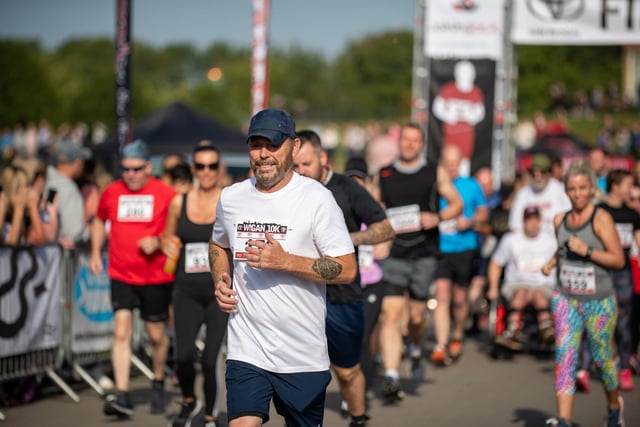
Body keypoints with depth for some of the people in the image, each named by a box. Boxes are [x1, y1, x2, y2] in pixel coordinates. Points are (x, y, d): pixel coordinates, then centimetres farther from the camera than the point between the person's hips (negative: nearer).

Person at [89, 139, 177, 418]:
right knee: (121, 331, -12)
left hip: (156, 276, -1)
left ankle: (158, 383, 36)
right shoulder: (111, 193, 3)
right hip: (121, 275, 1)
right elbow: (99, 221, 22)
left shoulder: (166, 194, -6)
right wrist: (96, 253, 12)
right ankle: (121, 395, -14)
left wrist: (158, 241, -17)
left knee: (156, 334, 10)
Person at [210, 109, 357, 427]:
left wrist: (285, 261, -21)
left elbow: (347, 270, -11)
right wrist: (221, 281, 5)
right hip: (246, 350, 2)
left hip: (304, 356, -2)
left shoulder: (316, 198, -8)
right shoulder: (230, 198, 6)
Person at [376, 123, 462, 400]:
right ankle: (391, 377, -16)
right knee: (391, 314, -12)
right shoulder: (383, 175, 9)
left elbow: (457, 203, 9)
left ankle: (416, 348, 39)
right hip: (393, 254, 0)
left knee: (417, 315, 5)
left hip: (424, 253, 0)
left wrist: (437, 217, -10)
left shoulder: (435, 173, 7)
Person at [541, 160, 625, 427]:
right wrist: (551, 263, 7)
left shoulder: (601, 219, -9)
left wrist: (586, 250, -23)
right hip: (565, 298, 3)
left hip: (598, 301, -3)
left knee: (602, 358, 10)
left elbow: (618, 260, -12)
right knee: (564, 355, -11)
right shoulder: (560, 220, 7)